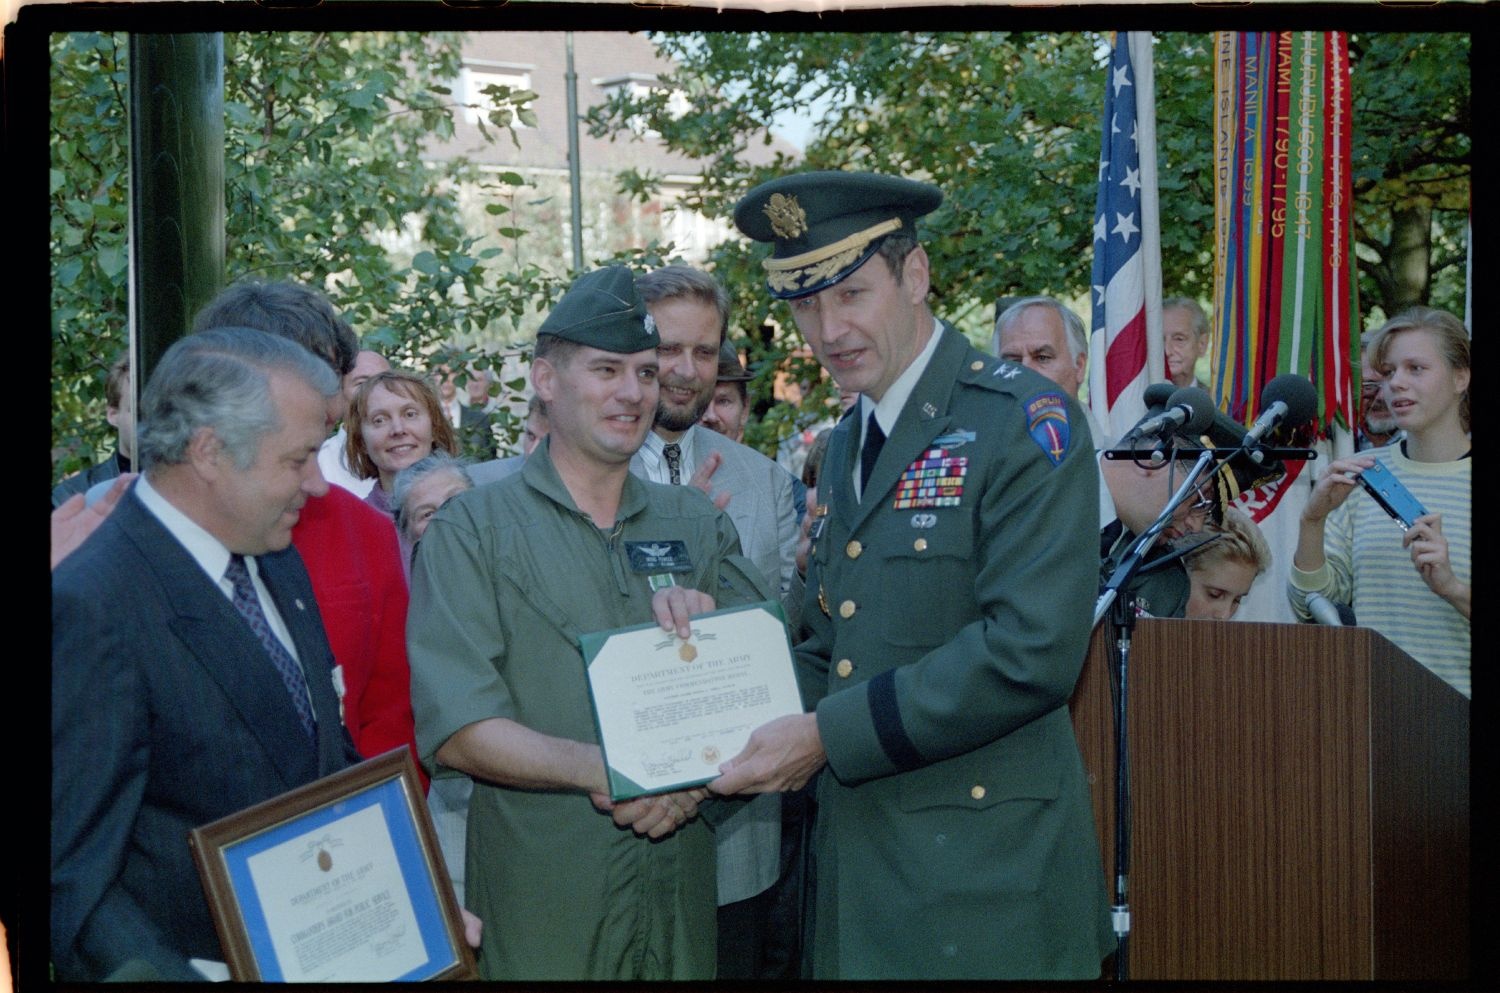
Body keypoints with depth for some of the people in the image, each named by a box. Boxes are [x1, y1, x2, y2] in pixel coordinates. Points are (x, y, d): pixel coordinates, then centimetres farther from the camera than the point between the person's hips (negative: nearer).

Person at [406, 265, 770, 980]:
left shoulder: (696, 524, 8)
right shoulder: (474, 528, -6)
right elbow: (455, 728, -15)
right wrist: (604, 769, -29)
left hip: (682, 888, 4)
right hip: (538, 898, -4)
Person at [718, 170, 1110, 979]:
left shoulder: (1025, 423, -12)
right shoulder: (844, 447, 13)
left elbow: (1032, 649, -22)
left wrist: (827, 735, -19)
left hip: (983, 877, -7)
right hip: (857, 867, 7)